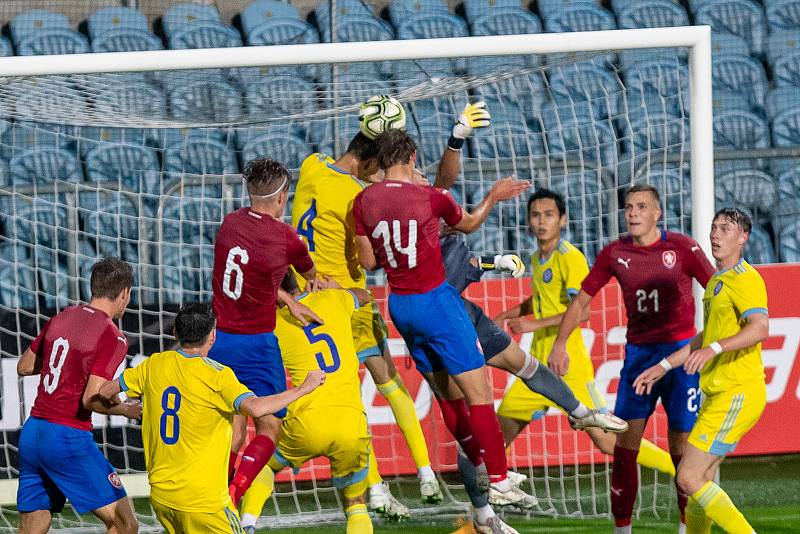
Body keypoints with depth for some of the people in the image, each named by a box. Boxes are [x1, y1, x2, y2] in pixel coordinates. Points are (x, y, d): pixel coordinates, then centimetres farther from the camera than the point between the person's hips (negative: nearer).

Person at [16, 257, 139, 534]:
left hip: (31, 434, 7)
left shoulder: (60, 319, 11)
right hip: (68, 437, -7)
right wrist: (127, 410, -1)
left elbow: (24, 367, 22)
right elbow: (91, 399, -18)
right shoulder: (113, 338, -10)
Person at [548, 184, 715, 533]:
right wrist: (560, 344, 5)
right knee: (625, 445, -3)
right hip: (638, 353, 3)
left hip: (680, 351, -3)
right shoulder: (615, 254, 4)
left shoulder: (681, 247, -5)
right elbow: (581, 300, 13)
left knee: (681, 447, -2)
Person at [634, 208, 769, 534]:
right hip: (718, 395, 10)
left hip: (737, 395, -10)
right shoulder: (716, 281, 20)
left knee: (689, 478, -14)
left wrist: (713, 349, -39)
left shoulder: (745, 279, -12)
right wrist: (664, 366, 30)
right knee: (699, 479, 12)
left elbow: (760, 328, -28)